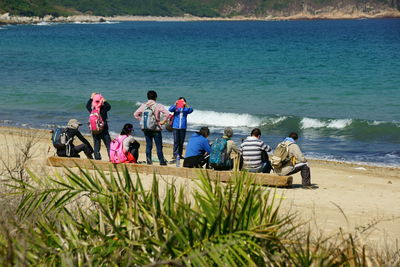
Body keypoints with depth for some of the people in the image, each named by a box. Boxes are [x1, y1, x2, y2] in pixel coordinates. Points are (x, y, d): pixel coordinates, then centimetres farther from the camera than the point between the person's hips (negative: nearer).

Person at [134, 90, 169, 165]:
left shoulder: (143, 106, 2)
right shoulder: (158, 106, -9)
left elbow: (136, 114, 6)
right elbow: (167, 113, -18)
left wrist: (142, 120, 11)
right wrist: (163, 121, -7)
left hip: (145, 129, 4)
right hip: (155, 129, -4)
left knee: (148, 145, 10)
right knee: (159, 146, 4)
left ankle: (148, 160, 9)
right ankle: (162, 161, 7)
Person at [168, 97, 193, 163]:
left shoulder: (185, 109, 7)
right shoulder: (176, 108, 4)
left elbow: (191, 110, -11)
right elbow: (170, 110, -13)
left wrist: (186, 105, -25)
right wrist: (175, 104, -25)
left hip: (183, 128, 2)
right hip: (175, 127, -2)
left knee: (181, 142, 8)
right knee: (176, 142, -6)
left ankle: (179, 155, 19)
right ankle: (175, 155, -6)